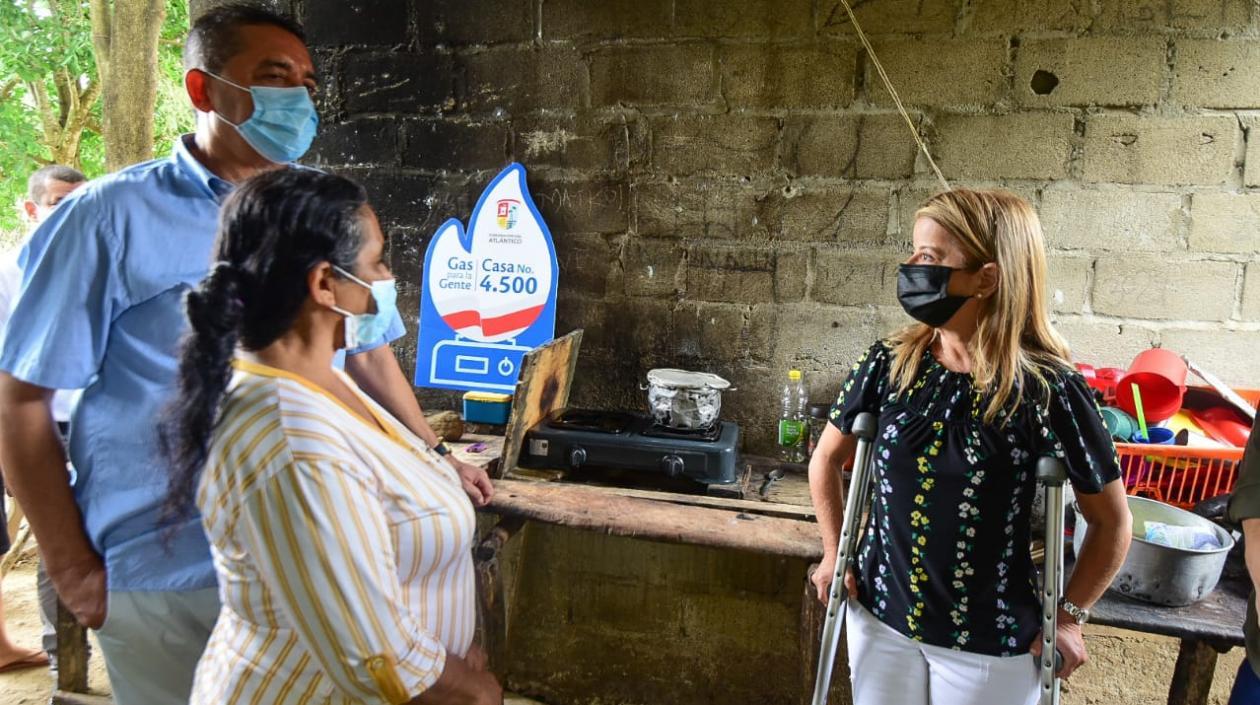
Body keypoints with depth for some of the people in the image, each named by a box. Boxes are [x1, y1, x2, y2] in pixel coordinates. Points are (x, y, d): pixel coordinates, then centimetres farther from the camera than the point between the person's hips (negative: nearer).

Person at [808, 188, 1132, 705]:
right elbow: (826, 460, 6)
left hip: (989, 644, -2)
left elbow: (1111, 522, -4)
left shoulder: (1046, 389, -17)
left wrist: (1069, 615, -2)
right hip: (880, 616, 3)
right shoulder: (889, 364, -9)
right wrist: (834, 553, 5)